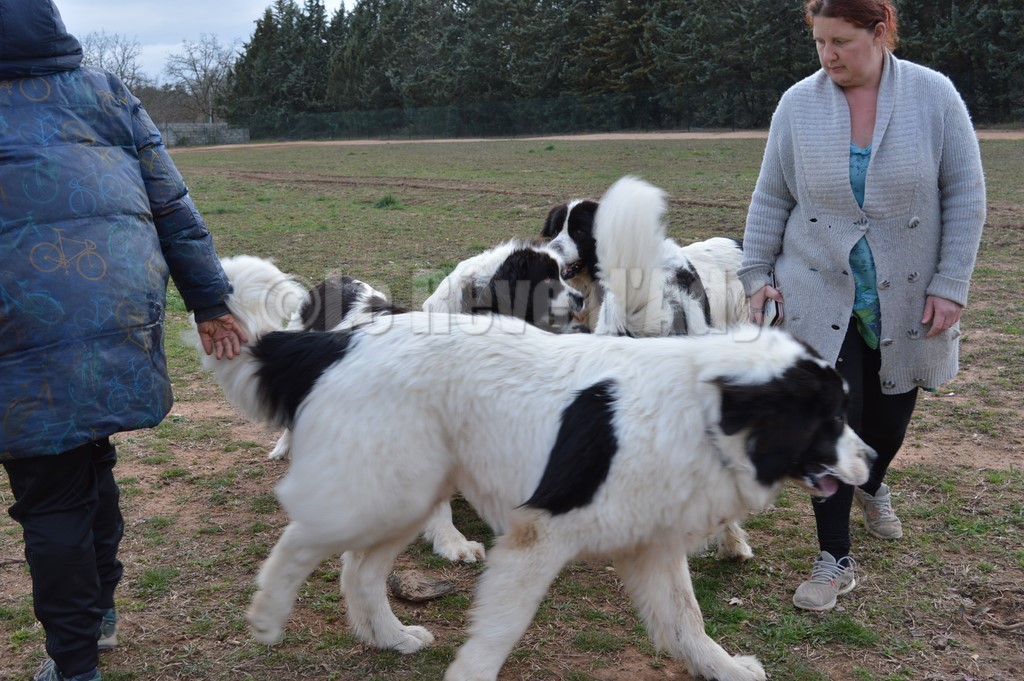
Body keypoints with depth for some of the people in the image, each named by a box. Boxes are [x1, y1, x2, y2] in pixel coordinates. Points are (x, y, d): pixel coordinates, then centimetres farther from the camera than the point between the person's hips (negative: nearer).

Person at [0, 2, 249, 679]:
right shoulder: (107, 95, 10)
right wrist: (210, 302, 12)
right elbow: (174, 208, 8)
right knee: (92, 466, 22)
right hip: (122, 320, 5)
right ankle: (100, 611, 39)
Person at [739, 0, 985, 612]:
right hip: (820, 294, 0)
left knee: (889, 414, 15)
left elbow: (965, 195, -5)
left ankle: (872, 485, 50)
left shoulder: (934, 95, -7)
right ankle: (835, 561, 10)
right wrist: (758, 273, 0)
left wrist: (951, 284, -9)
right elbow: (771, 198, 4)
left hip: (907, 301, 1)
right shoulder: (799, 103, -4)